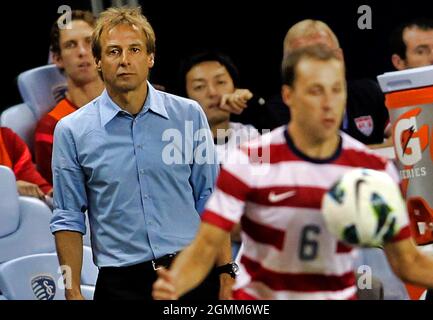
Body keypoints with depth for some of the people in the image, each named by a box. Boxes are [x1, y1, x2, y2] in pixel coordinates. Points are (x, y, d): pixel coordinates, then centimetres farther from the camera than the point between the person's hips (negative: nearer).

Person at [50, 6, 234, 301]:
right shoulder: (72, 131, 1)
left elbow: (211, 202, 7)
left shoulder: (189, 115, 4)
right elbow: (69, 220, 4)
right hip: (121, 283, -1)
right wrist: (73, 293, -3)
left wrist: (225, 273, 1)